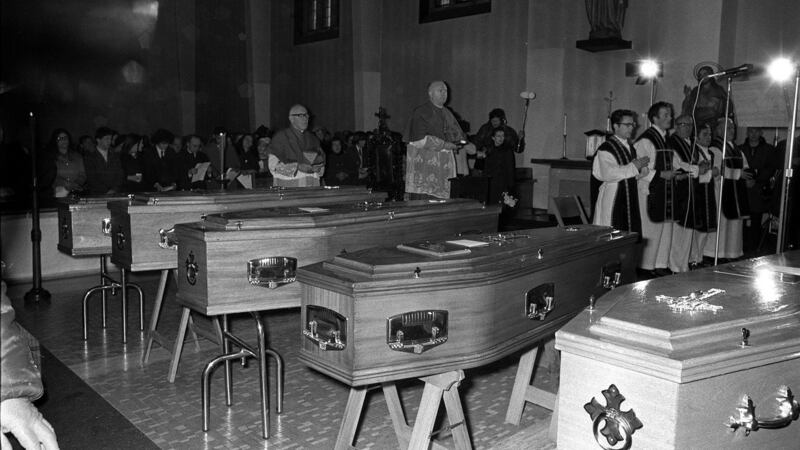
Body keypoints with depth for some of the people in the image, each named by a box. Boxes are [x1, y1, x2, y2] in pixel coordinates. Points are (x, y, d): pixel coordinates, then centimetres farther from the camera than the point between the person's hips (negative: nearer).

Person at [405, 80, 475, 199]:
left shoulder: (447, 114, 20)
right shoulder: (420, 113, -3)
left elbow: (459, 136, 19)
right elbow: (419, 140, -14)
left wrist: (467, 146, -3)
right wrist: (443, 145, -16)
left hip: (445, 166, 6)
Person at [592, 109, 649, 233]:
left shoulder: (630, 148, 16)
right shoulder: (606, 149, -10)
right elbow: (608, 174, -24)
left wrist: (641, 169, -4)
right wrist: (634, 166, -19)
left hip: (630, 200, 8)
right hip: (612, 201, -8)